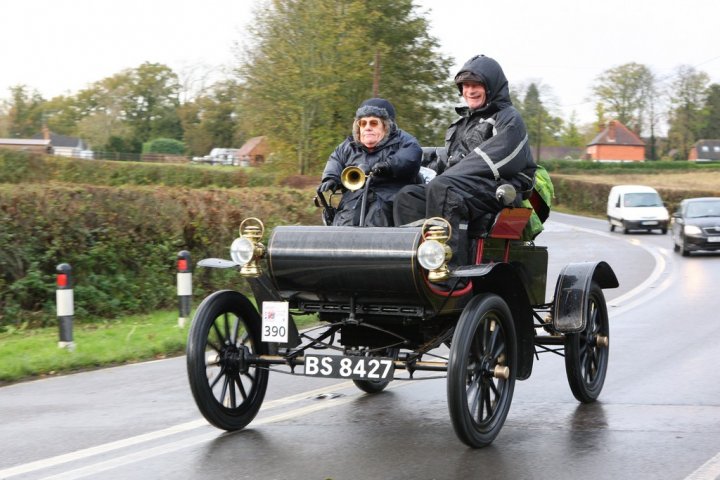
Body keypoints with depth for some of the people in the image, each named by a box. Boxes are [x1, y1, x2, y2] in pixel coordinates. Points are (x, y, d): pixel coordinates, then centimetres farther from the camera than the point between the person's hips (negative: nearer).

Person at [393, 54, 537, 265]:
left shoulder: (509, 119, 4)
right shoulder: (463, 123, 31)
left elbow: (493, 160, -12)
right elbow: (448, 161, 29)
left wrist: (446, 177, -15)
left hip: (499, 190, -8)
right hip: (460, 187, 8)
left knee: (442, 189, -35)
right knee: (408, 196, -15)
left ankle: (448, 271, -43)